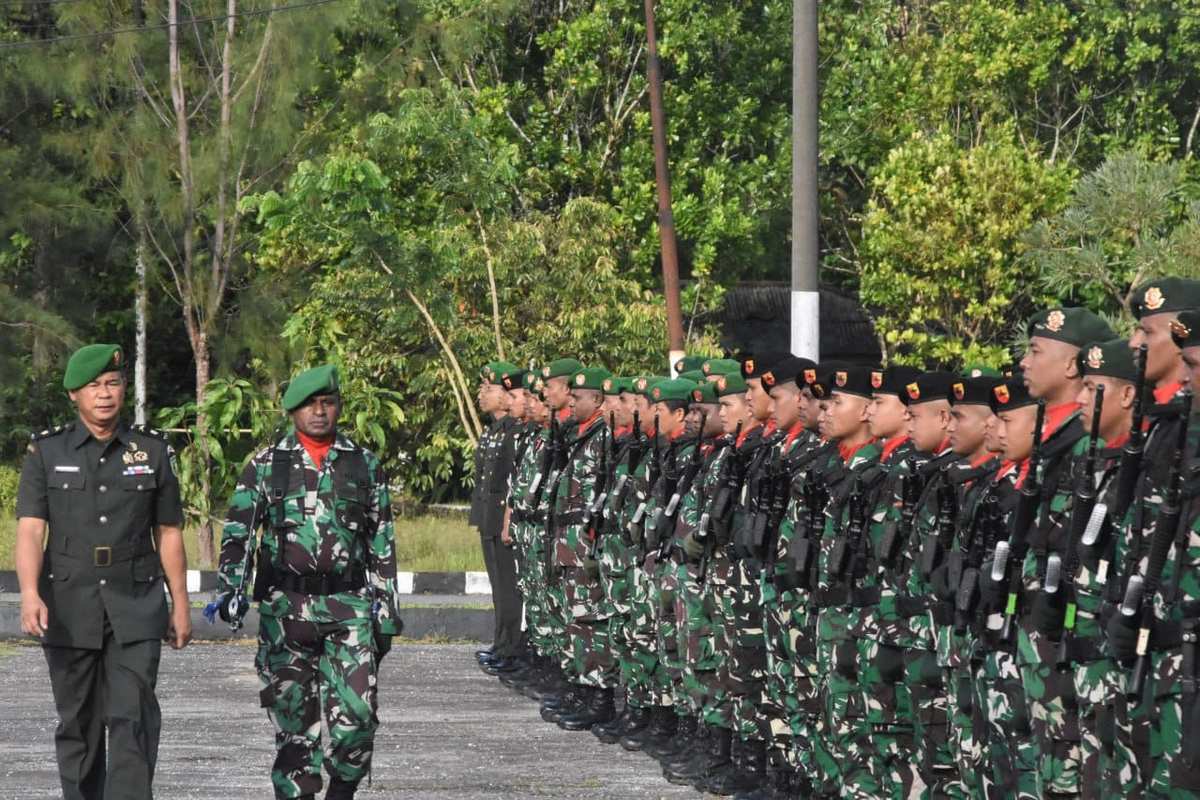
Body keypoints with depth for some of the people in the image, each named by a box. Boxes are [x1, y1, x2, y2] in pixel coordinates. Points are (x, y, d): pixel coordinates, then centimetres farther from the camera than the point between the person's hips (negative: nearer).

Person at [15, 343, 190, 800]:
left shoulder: (152, 452, 6)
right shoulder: (47, 453, 3)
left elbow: (169, 534, 11)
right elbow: (30, 530, -6)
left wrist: (180, 606, 9)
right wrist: (30, 595, -22)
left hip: (135, 607, 0)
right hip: (69, 608, 1)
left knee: (133, 718, -12)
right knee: (78, 724, 7)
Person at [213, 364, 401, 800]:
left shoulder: (365, 465, 9)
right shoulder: (265, 466, 5)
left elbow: (382, 544, 13)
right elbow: (237, 532, -1)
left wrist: (386, 611, 9)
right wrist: (230, 589, -17)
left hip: (349, 605, 0)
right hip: (285, 608, 0)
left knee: (357, 716, -9)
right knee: (294, 724, 1)